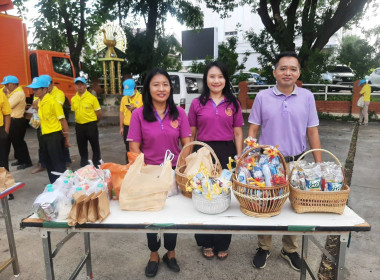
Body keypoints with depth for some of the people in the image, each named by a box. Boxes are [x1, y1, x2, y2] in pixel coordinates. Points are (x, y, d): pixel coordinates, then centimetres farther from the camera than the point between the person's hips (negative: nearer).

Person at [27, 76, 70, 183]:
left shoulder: (52, 101, -15)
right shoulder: (40, 102, 9)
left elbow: (63, 120, -13)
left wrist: (66, 138, -12)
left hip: (54, 136, -9)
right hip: (44, 136, 9)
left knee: (58, 163, -2)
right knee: (49, 163, 16)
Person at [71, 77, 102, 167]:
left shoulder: (92, 98, -9)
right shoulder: (73, 99, 6)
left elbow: (99, 113, -6)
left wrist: (93, 122, 6)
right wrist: (79, 121, 12)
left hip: (91, 125, -5)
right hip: (79, 126, 5)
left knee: (95, 146, 4)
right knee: (81, 147, 13)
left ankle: (97, 164, 17)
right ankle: (84, 164, 27)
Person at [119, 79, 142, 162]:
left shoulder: (141, 97, -5)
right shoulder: (124, 98, 9)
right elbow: (122, 113, 12)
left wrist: (134, 109, -20)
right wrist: (121, 127, 10)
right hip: (127, 127, 4)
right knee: (128, 149, 12)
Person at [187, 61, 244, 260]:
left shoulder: (233, 104, 6)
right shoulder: (197, 103, 4)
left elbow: (238, 134, 6)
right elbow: (191, 135, 6)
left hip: (227, 154, 1)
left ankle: (222, 244, 30)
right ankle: (206, 243, 30)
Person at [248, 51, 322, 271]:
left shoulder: (307, 97, 0)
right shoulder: (263, 97, -3)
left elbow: (312, 133, 4)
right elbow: (253, 131, 0)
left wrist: (320, 165, 1)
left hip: (296, 163, 2)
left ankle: (290, 249, 34)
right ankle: (264, 248, 30)